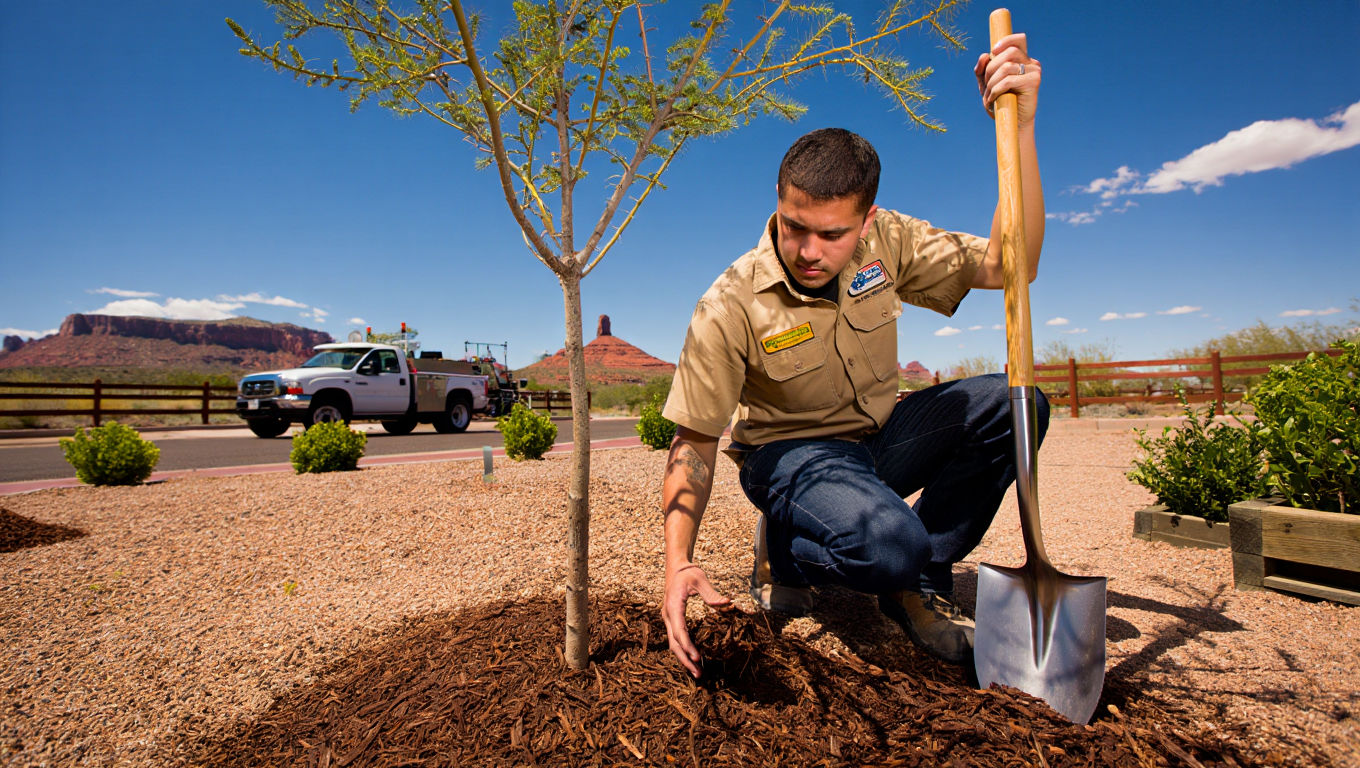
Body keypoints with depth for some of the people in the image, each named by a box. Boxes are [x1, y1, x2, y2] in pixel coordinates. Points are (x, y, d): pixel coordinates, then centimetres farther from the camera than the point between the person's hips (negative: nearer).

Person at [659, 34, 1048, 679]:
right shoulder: (729, 308, -23)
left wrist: (1019, 129, -26)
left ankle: (916, 583, -2)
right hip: (788, 451, -5)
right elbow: (694, 441, -19)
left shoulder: (885, 242, -9)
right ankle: (783, 551, 2)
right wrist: (679, 563, -29)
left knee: (1013, 403, -18)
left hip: (877, 438, 6)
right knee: (889, 542, -36)